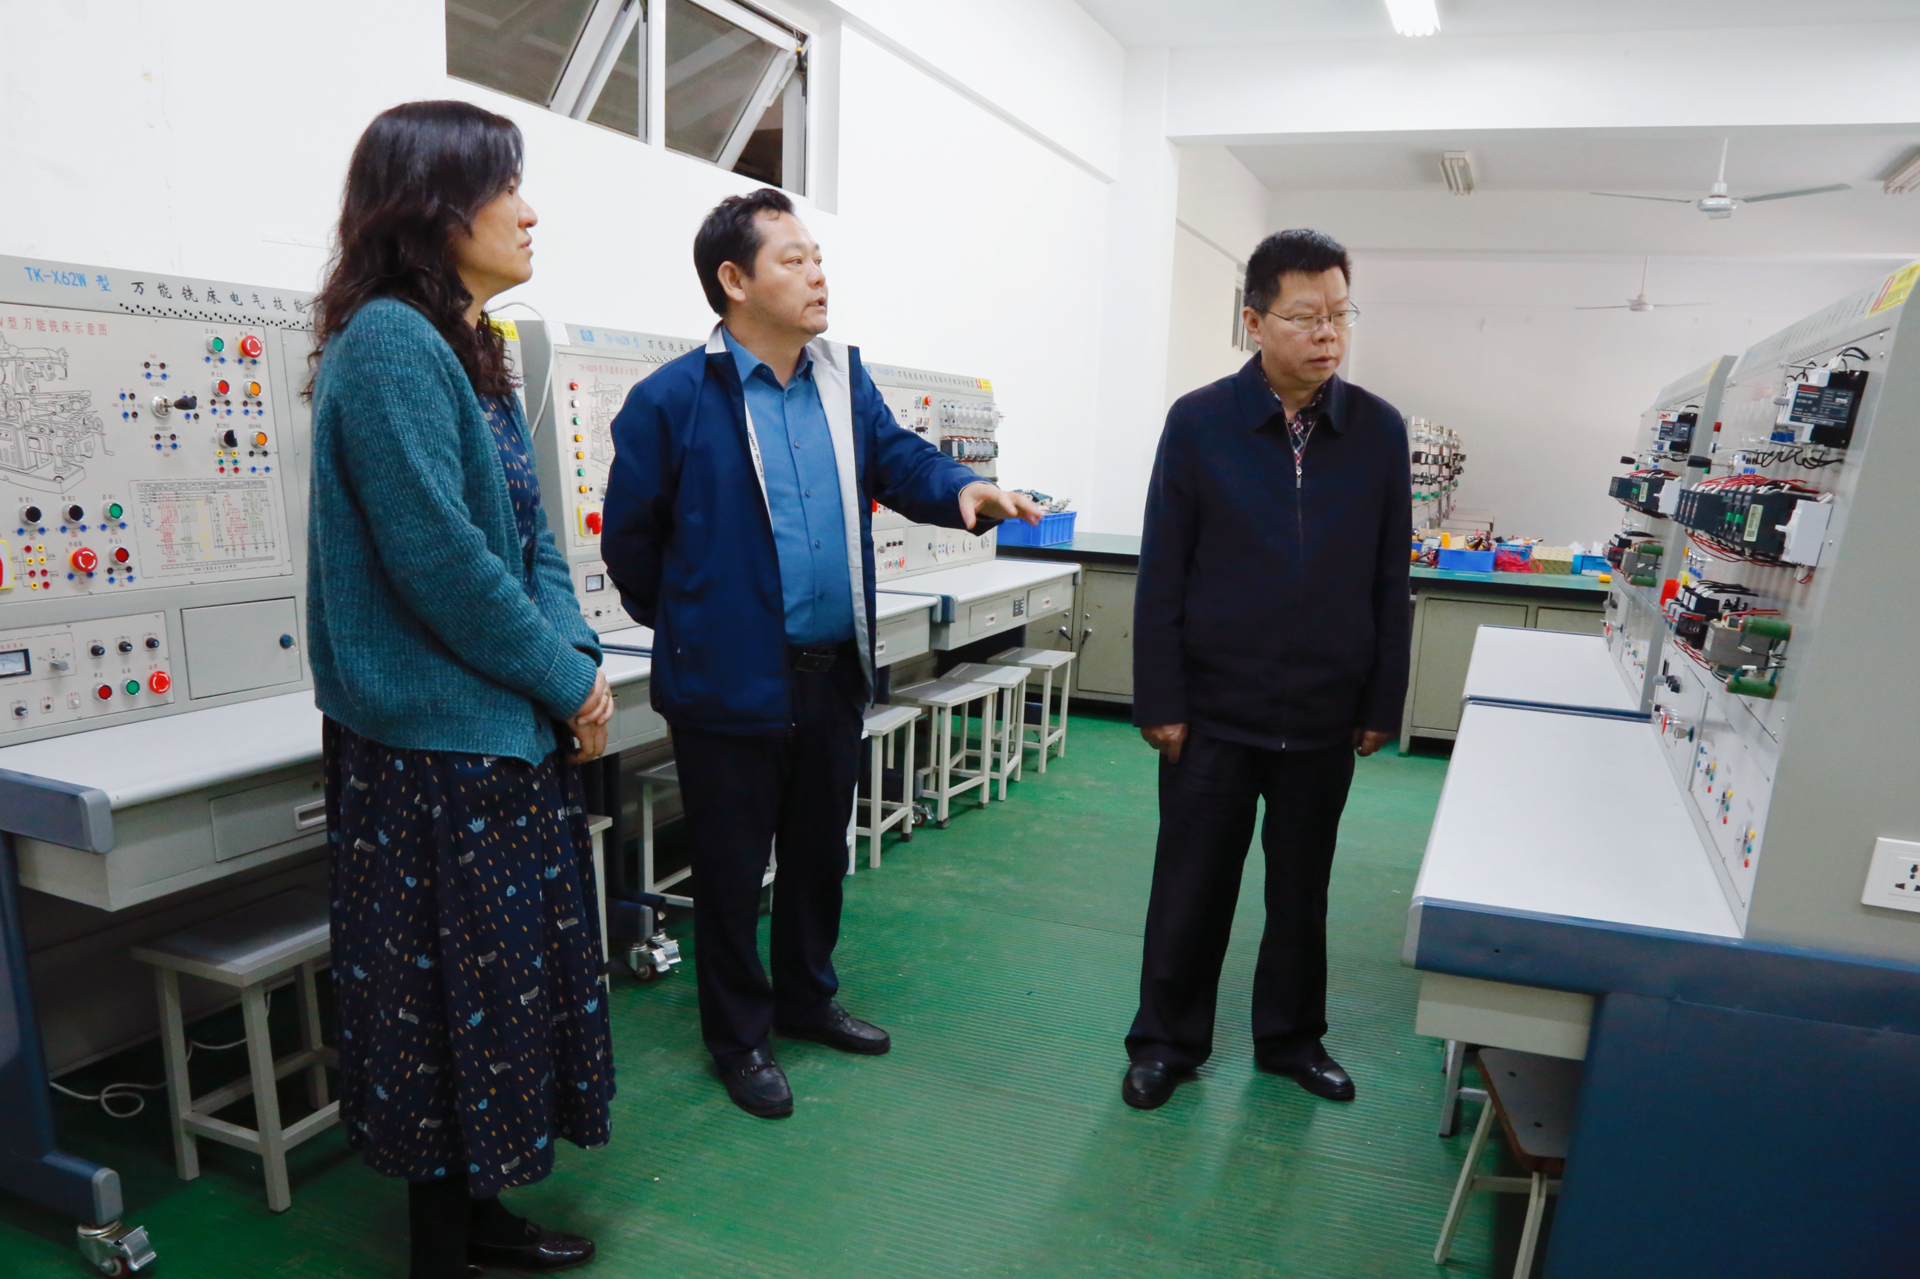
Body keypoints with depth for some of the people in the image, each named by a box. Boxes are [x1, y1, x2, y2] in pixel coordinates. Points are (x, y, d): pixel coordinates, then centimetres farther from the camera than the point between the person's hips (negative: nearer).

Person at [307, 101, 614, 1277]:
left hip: (510, 732, 9)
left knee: (509, 978, 18)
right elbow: (438, 559, -22)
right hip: (437, 744, -9)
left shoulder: (472, 352, 14)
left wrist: (577, 657, -3)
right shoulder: (388, 343, -15)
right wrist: (566, 682, -12)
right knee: (455, 993, 5)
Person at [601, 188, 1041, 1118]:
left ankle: (807, 998, 42)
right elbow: (630, 535, -4)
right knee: (731, 868, 10)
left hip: (833, 671, 6)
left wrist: (962, 491, -18)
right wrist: (684, 620, 6)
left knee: (819, 850, 20)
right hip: (731, 683, -5)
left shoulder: (844, 377, 6)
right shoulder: (673, 399, -12)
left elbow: (899, 459, 3)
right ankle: (738, 1036, 31)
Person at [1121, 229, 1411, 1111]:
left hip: (1323, 717, 2)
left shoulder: (1379, 432, 1)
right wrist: (1160, 702, -7)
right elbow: (1162, 575, -5)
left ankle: (1291, 1037, 37)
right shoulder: (1199, 424, -6)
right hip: (1215, 709, -2)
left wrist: (1382, 704, 4)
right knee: (1192, 885, 10)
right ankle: (1167, 1040, 29)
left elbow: (1390, 583, 4)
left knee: (1301, 888, 17)